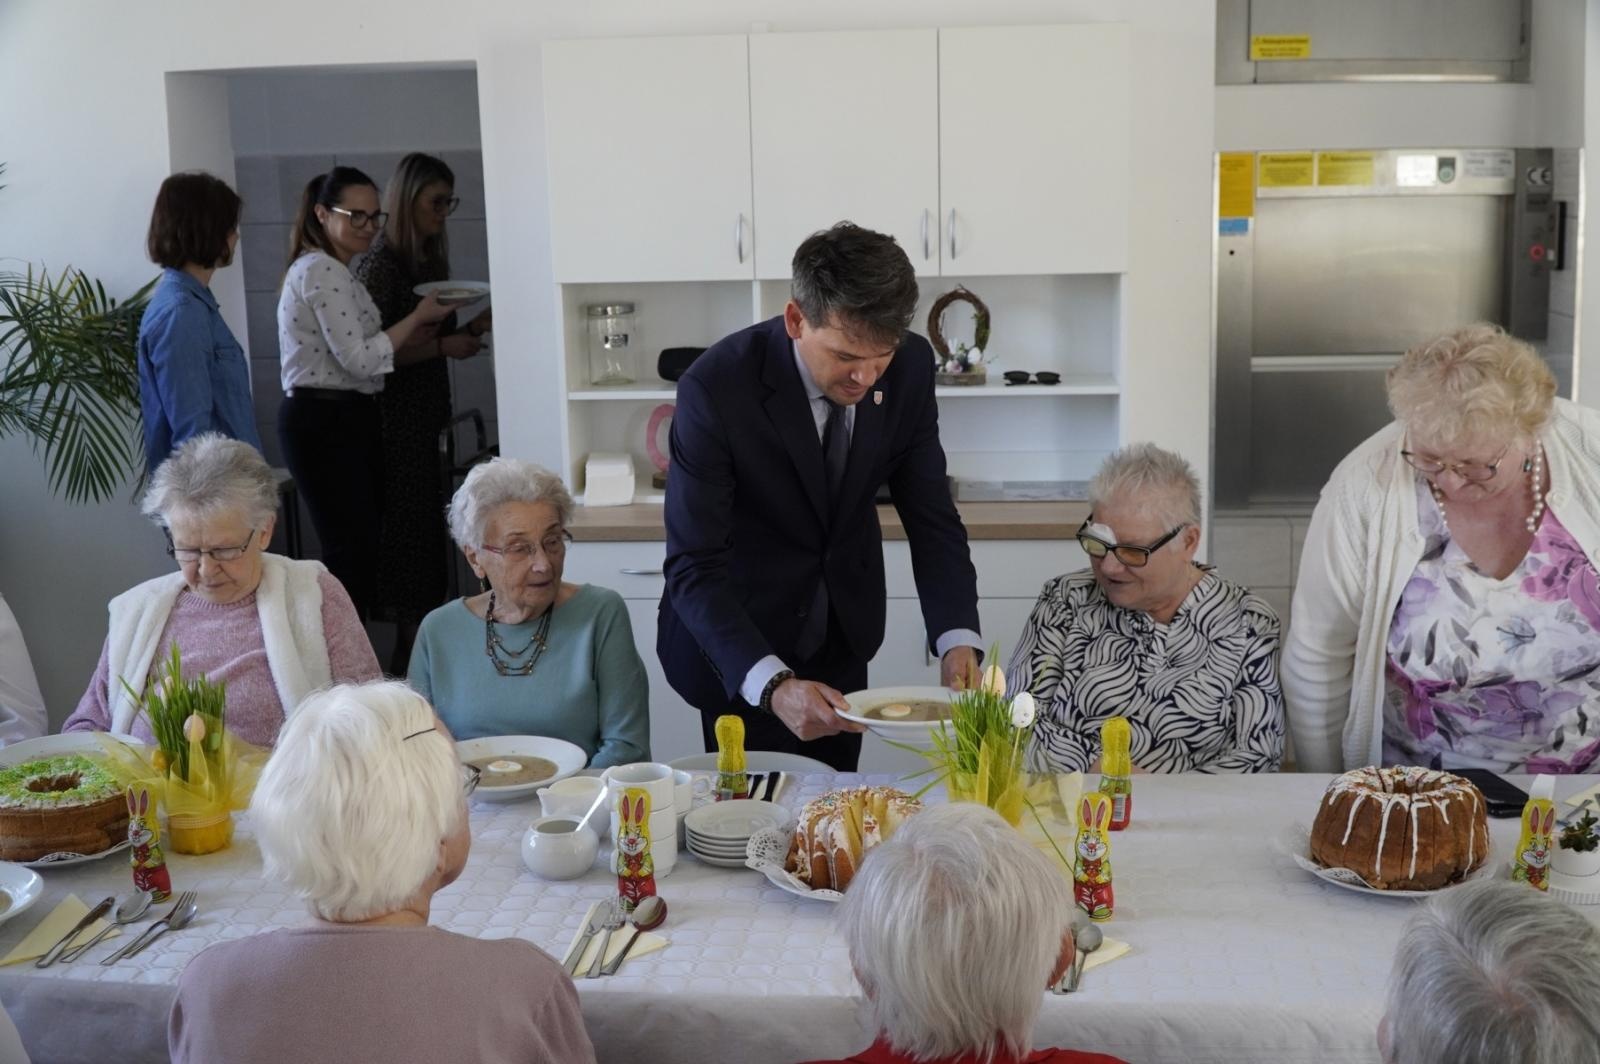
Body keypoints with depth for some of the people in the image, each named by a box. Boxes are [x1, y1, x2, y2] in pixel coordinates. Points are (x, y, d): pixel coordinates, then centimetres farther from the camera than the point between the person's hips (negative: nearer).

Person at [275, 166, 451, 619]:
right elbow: (360, 359, -19)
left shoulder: (333, 271, 20)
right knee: (351, 553, -9)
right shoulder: (321, 271, -13)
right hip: (326, 423, -10)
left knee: (360, 549, 10)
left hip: (347, 420, 10)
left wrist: (437, 344, 7)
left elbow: (362, 356, 16)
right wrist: (418, 317, -7)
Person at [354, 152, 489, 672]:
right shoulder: (379, 263, -12)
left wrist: (472, 327, 1)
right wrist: (443, 345, -18)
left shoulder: (427, 258, 12)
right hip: (395, 417, -8)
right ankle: (410, 654, 3)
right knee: (409, 526, -5)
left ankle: (420, 645, 16)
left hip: (424, 413, 8)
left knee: (426, 527, 9)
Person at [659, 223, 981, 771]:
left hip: (843, 632, 4)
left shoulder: (909, 366, -15)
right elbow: (693, 568, -30)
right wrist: (772, 684, -43)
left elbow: (931, 517, -8)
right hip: (738, 636, -4)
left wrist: (957, 639, -25)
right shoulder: (716, 387, -29)